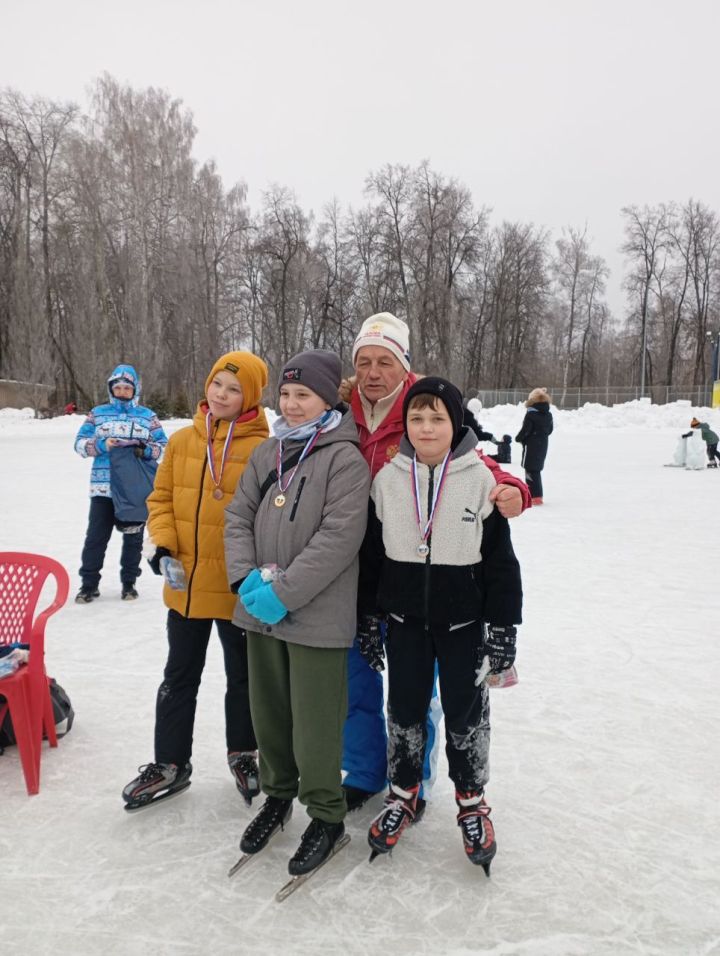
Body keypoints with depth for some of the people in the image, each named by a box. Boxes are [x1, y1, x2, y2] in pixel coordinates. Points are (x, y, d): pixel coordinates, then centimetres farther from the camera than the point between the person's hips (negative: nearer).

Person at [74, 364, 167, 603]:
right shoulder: (98, 413, 6)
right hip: (104, 487, 0)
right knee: (96, 536, 4)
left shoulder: (148, 416, 5)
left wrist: (146, 451, -14)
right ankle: (89, 584, 16)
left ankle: (129, 583, 24)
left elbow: (163, 446, 6)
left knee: (133, 537, 10)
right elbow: (80, 444, 4)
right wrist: (101, 445, -15)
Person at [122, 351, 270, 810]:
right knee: (179, 676, 18)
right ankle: (170, 763, 35)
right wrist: (163, 545, -6)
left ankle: (243, 755, 38)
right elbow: (162, 498, 8)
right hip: (185, 584, 5)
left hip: (237, 589, -4)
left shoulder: (263, 449, -13)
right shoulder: (182, 441, 2)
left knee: (242, 675, 16)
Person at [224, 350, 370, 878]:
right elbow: (239, 515, 9)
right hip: (260, 611, 6)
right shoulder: (269, 452, 9)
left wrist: (284, 591, -19)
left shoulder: (345, 458, -11)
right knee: (269, 710, 19)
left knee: (315, 721, 3)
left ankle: (327, 817, 26)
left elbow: (340, 538, -19)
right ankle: (278, 794, 42)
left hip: (317, 614, -6)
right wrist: (246, 575, -7)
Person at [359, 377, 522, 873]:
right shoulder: (387, 479, -3)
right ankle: (403, 793, 36)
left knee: (467, 712, 11)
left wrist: (503, 627, -6)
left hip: (464, 621, -2)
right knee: (404, 708, 14)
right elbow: (370, 554, 4)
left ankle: (472, 799, 34)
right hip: (405, 619, 2)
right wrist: (366, 618, 6)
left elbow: (501, 560, -6)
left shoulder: (481, 479, -10)